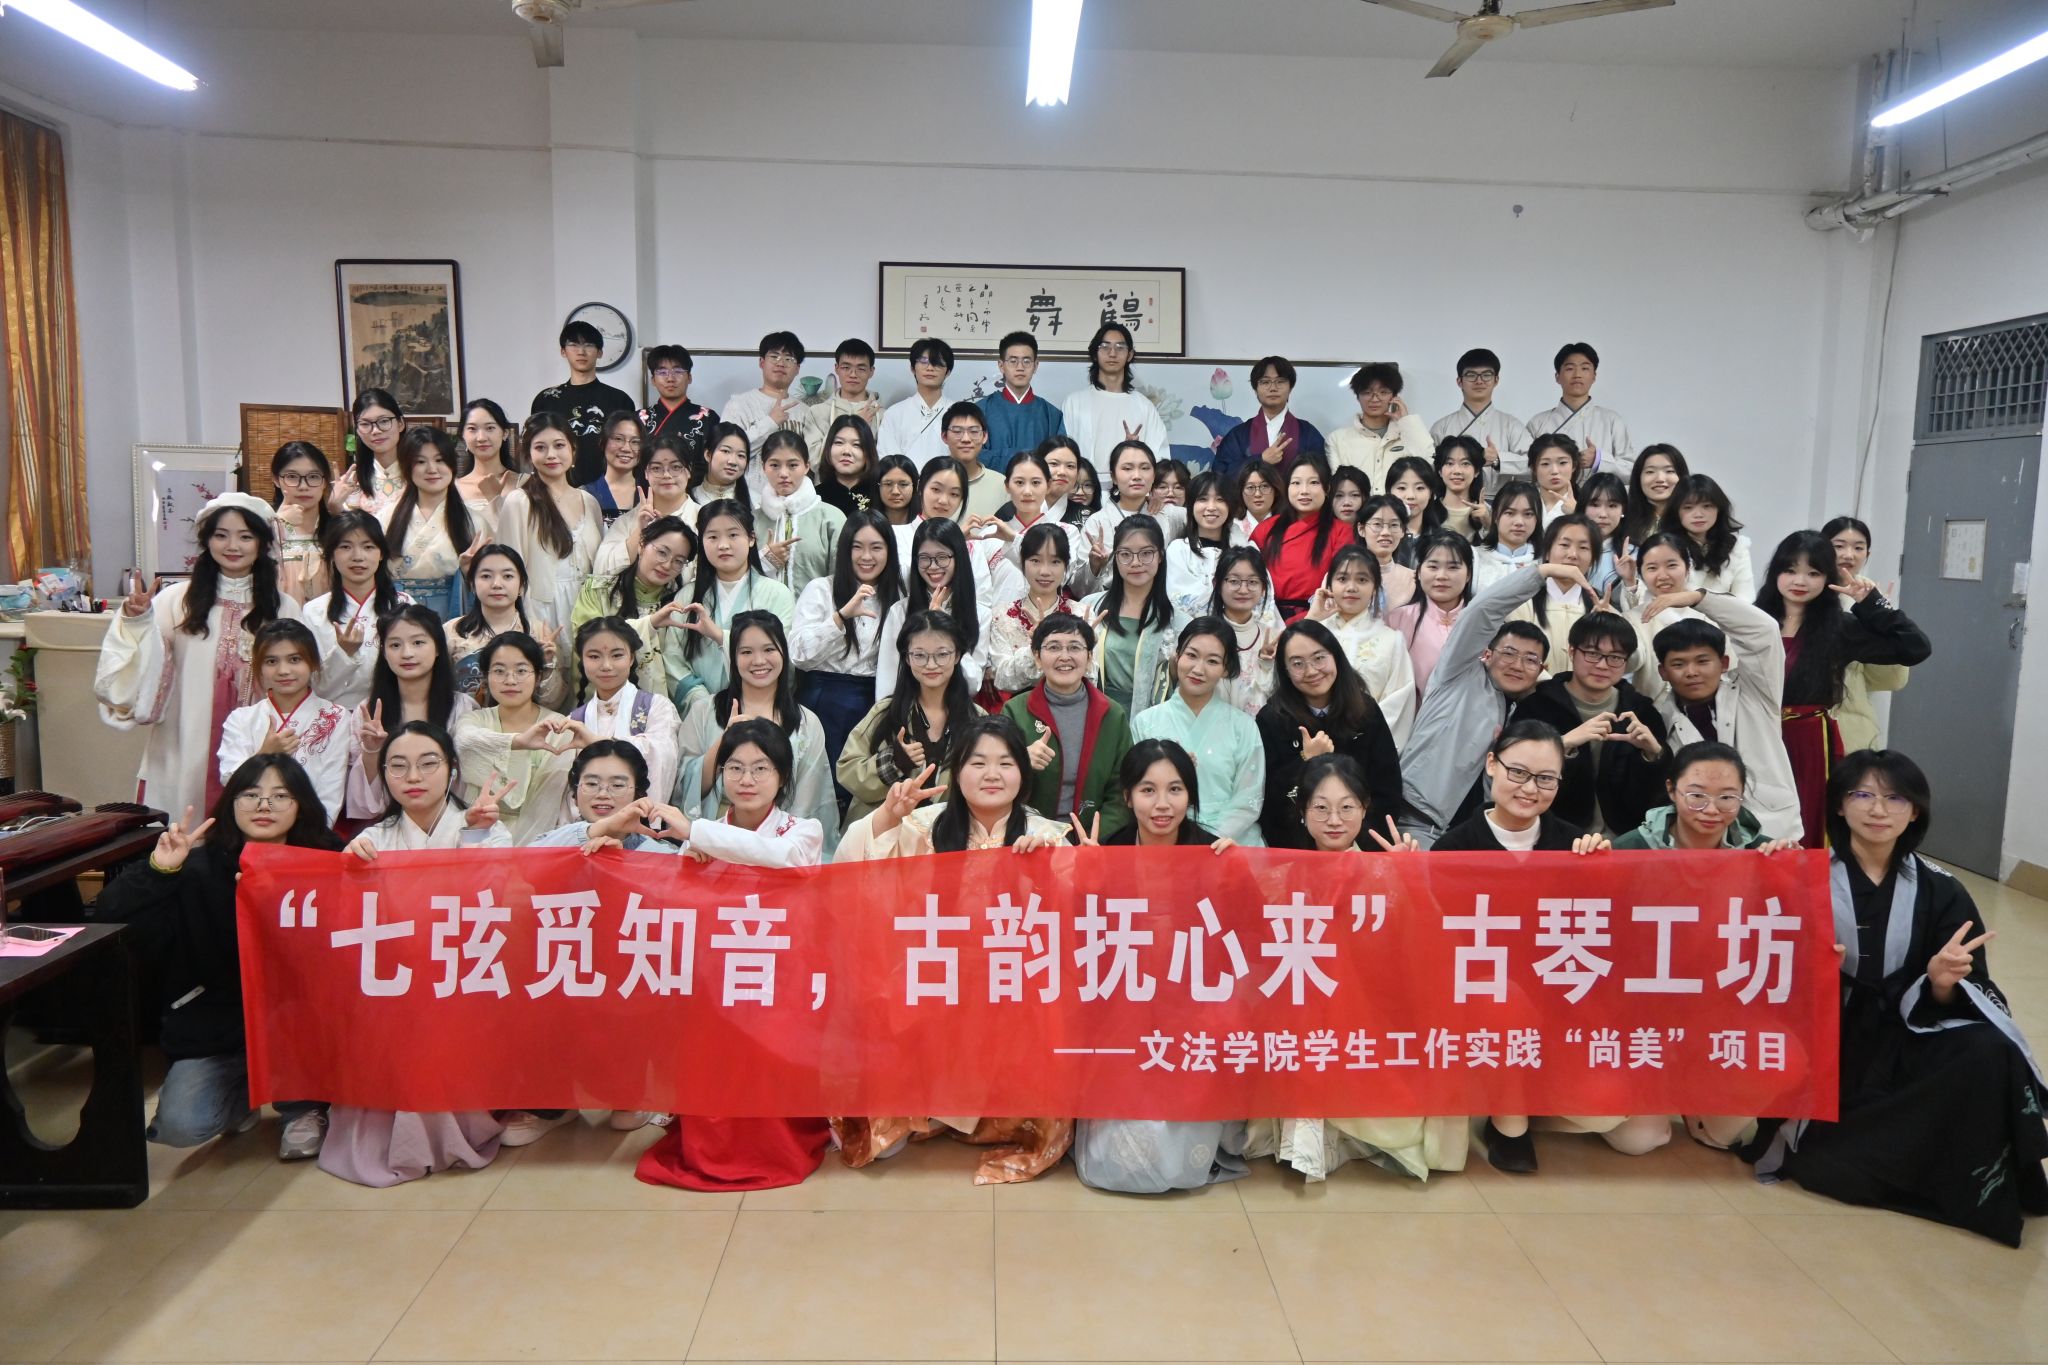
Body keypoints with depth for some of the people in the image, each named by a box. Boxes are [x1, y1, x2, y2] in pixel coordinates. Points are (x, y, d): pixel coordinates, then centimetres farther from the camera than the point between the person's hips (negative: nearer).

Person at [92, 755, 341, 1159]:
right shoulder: (199, 869, -7)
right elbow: (109, 920, -12)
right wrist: (156, 871, -27)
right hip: (214, 1028, 1)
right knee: (180, 1124, -18)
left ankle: (303, 1104, 1)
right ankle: (241, 1091, 19)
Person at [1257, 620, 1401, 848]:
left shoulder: (1365, 710, 5)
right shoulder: (1271, 719, -3)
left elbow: (1388, 789, 7)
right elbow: (1265, 798, -7)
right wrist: (1306, 761, -15)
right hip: (1294, 848, -2)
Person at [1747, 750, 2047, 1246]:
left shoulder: (1942, 894, 3)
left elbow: (1968, 997, -2)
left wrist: (1941, 983, -24)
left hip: (1905, 1046, 2)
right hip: (1827, 1048, -2)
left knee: (1989, 1053, -28)